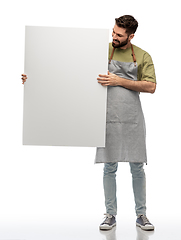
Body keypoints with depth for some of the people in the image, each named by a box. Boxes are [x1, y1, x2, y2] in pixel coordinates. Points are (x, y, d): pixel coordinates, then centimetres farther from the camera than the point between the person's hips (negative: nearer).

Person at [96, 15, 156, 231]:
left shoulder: (143, 57, 4)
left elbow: (150, 86, -6)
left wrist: (119, 81, -15)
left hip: (133, 119, 0)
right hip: (109, 118, 0)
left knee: (137, 168, 5)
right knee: (109, 167, 5)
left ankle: (141, 215, 18)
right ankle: (110, 215, 17)